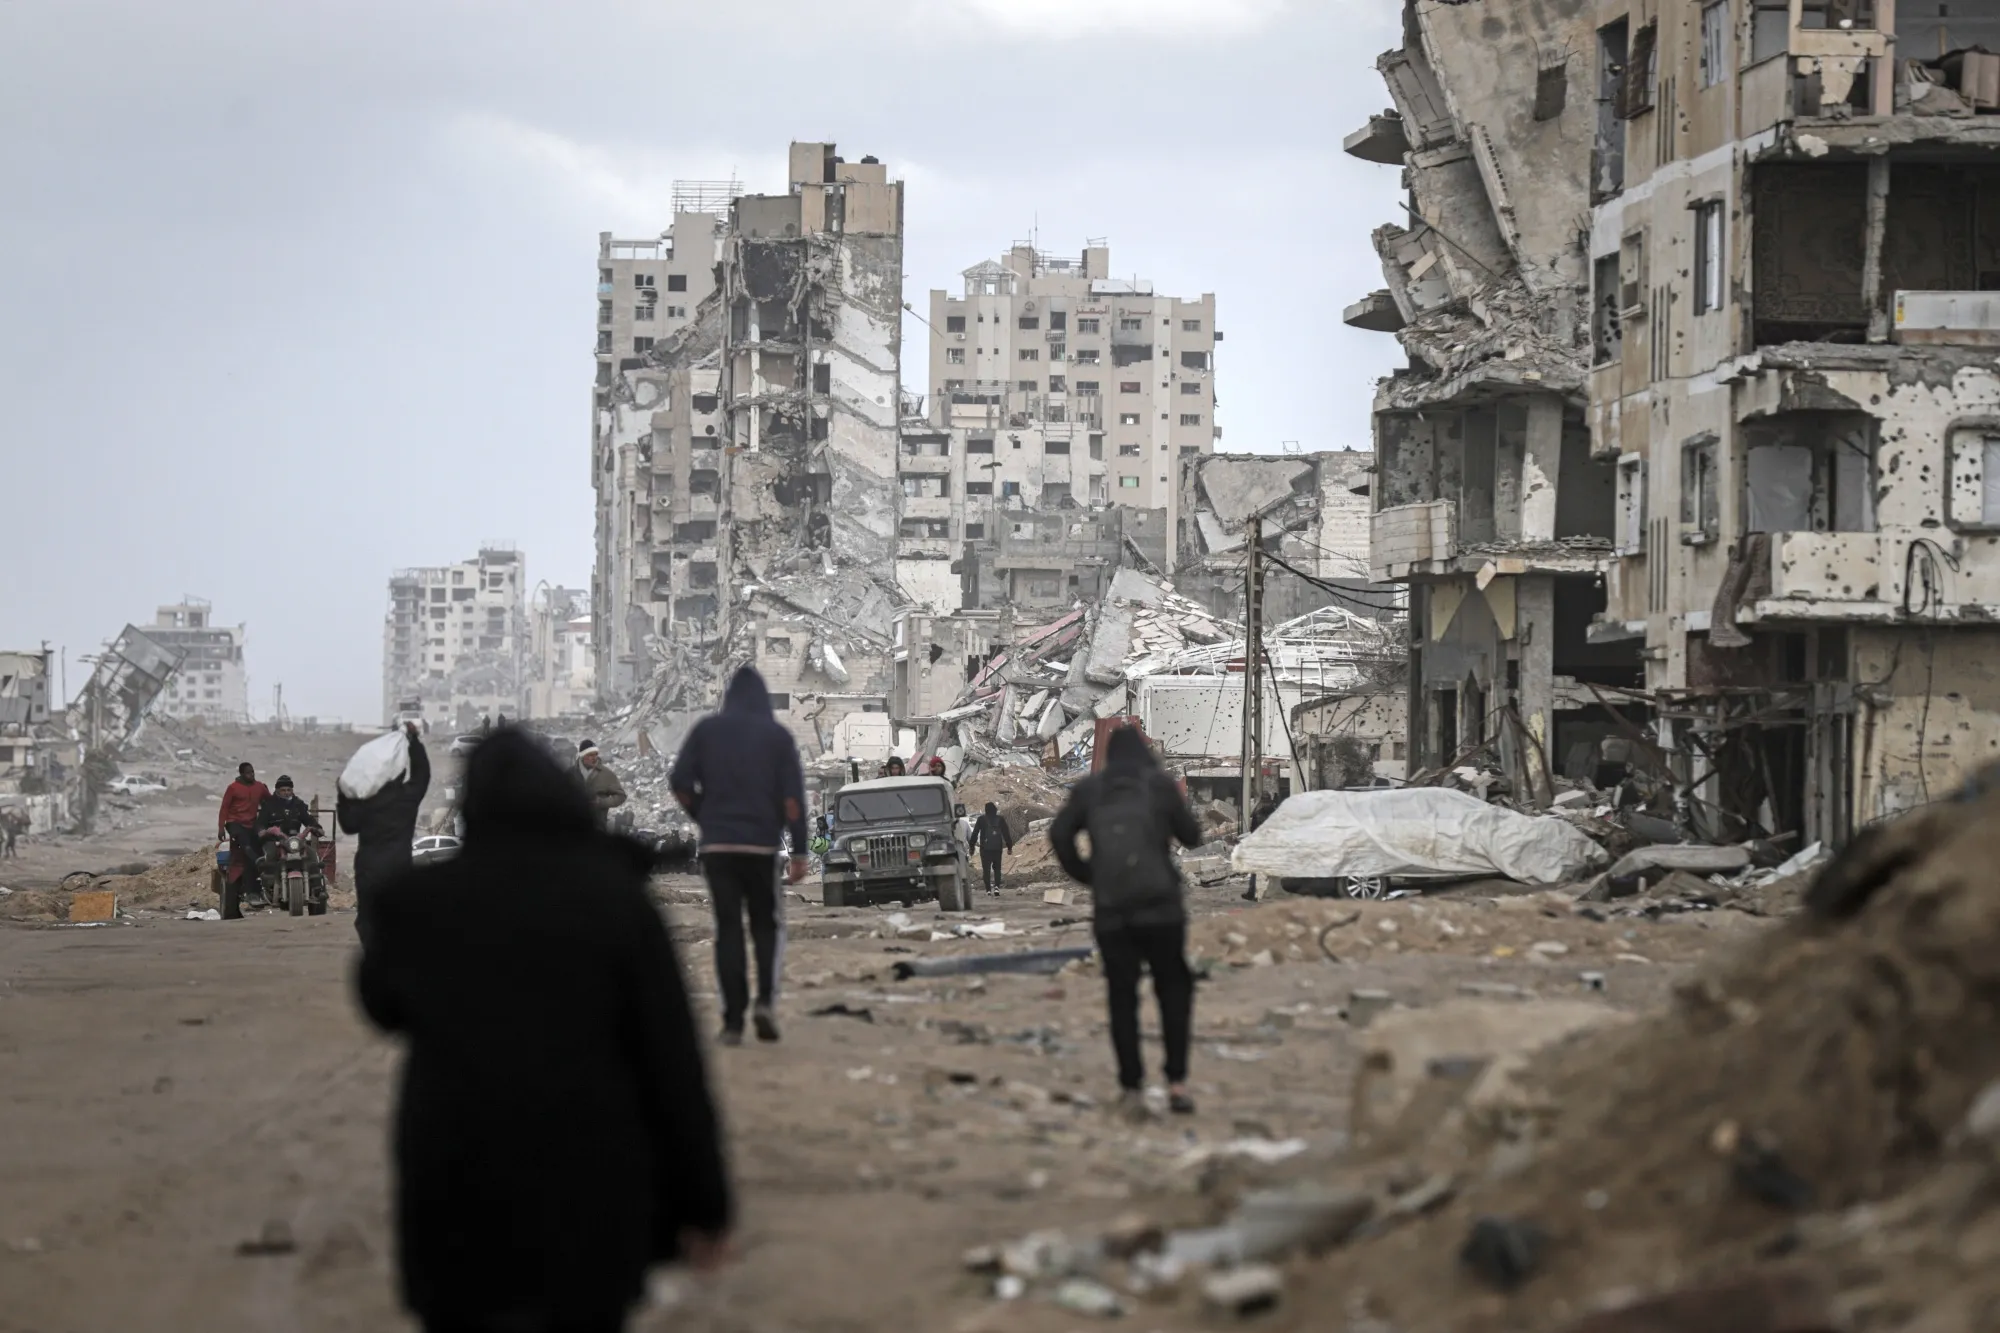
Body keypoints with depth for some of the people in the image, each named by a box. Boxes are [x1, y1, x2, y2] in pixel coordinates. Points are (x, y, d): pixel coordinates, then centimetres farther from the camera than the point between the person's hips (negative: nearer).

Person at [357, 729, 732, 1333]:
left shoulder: (418, 900, -1)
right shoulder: (618, 901, -6)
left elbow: (383, 1004, 21)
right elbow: (672, 1064, -7)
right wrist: (703, 1204, -1)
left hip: (457, 1207, 1)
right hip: (589, 1203, -1)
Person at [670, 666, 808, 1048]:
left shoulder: (706, 730, 5)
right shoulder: (778, 735, 2)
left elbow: (680, 785, -2)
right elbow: (792, 798, -5)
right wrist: (799, 852, -5)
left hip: (716, 845, 1)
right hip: (762, 844, -1)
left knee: (728, 929, 4)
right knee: (767, 925, 12)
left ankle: (733, 1020, -2)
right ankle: (766, 1000, -9)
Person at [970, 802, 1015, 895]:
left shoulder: (981, 819, 1)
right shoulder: (1000, 819, 6)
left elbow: (975, 833, 1)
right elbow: (1006, 833, 8)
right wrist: (1009, 846, 12)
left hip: (985, 848, -2)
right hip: (997, 848, 2)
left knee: (986, 869, 2)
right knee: (997, 868, 11)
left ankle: (988, 889, -6)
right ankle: (997, 886, -9)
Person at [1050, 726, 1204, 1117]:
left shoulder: (1090, 789, 7)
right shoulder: (1159, 784, 1)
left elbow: (1060, 834, -4)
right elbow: (1191, 836, 7)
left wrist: (1083, 873, 8)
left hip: (1110, 909, 2)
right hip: (1160, 905, -1)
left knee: (1122, 997, 9)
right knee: (1173, 989, 10)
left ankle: (1132, 1089, 4)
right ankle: (1176, 1082, -1)